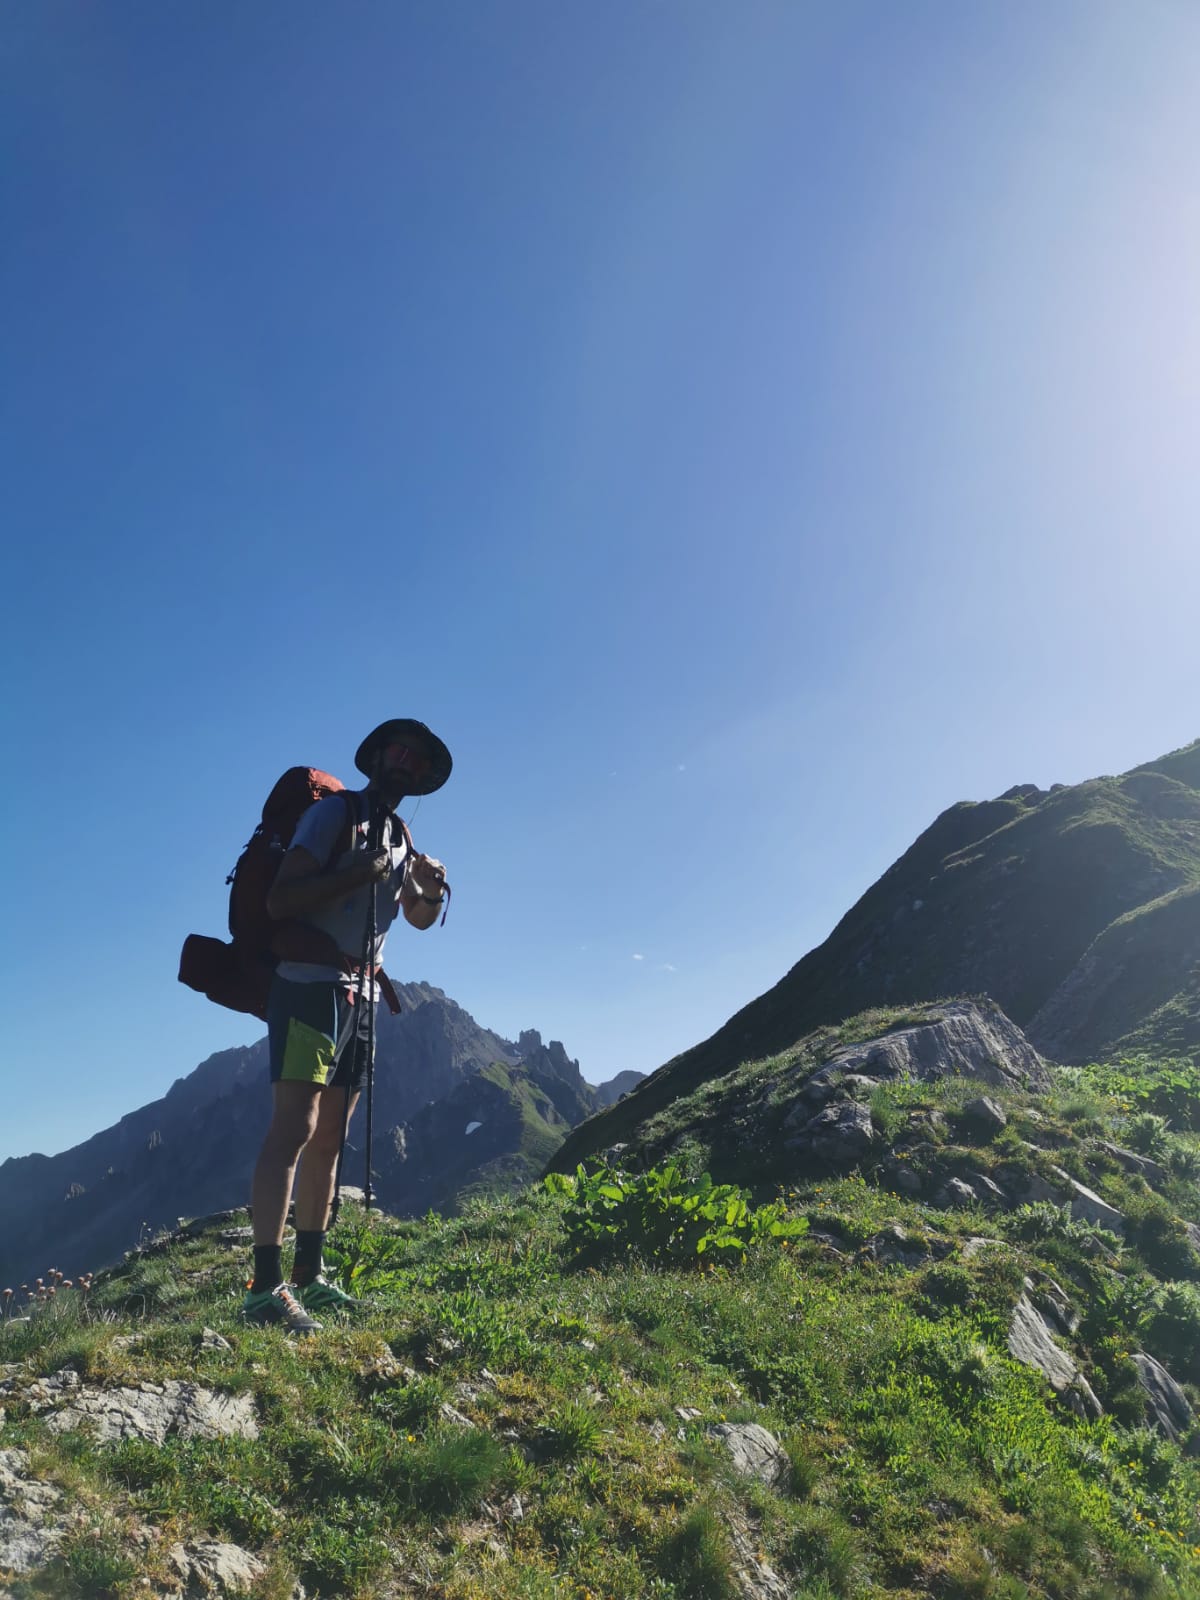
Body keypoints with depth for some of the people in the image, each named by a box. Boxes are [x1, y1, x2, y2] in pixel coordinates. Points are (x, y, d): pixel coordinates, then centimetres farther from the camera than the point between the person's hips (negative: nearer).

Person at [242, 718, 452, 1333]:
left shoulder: (400, 836, 17)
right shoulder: (334, 812, -6)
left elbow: (418, 919, 23)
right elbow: (280, 901, -16)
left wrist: (431, 890, 1)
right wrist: (358, 872, -23)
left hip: (360, 997, 8)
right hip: (309, 986, -8)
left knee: (328, 1140, 9)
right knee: (294, 1129, -15)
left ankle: (307, 1277, 16)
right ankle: (265, 1287, -15)